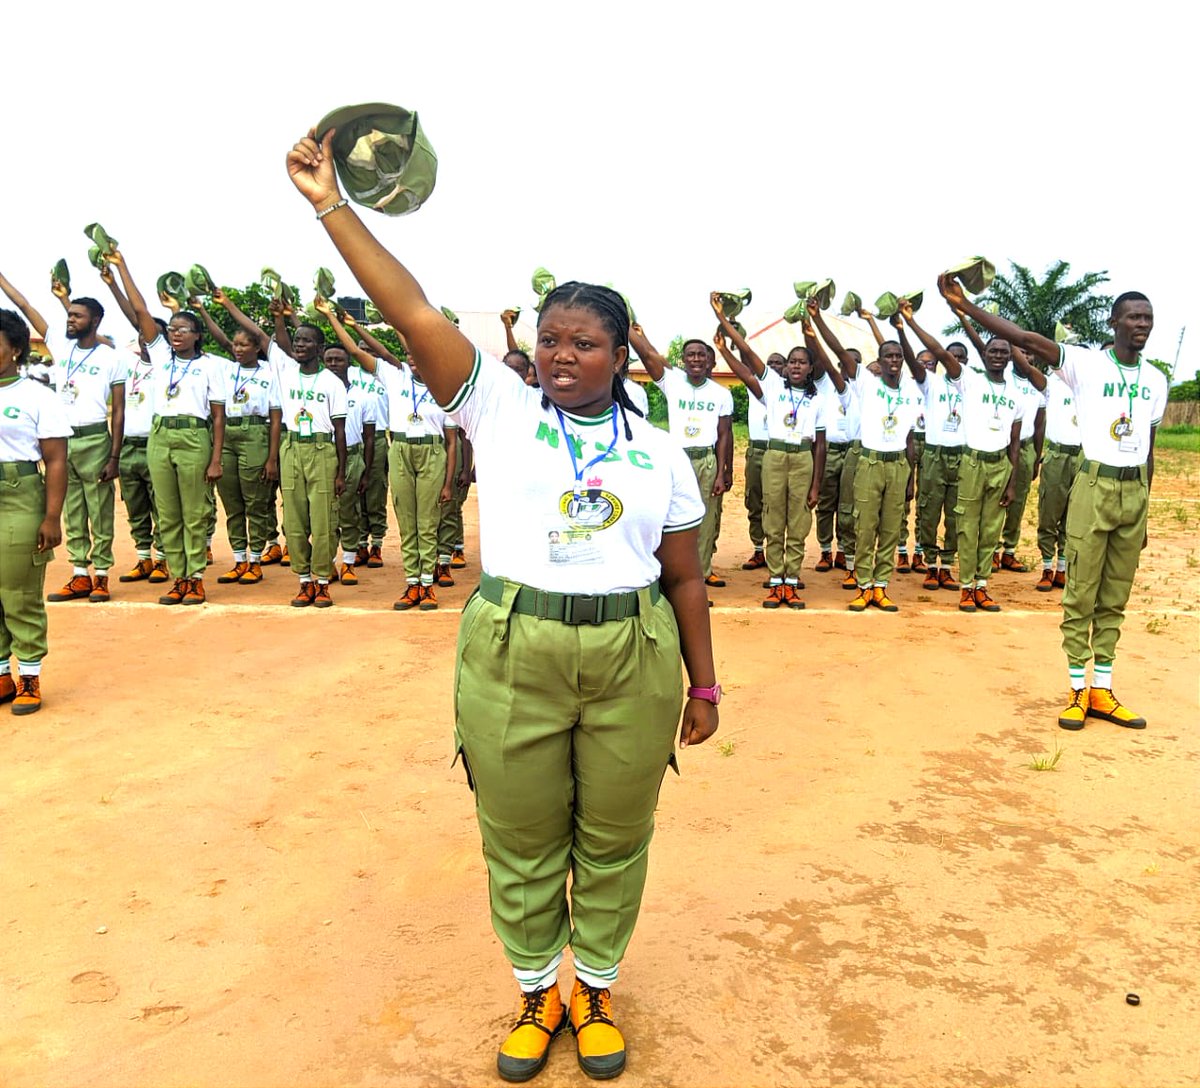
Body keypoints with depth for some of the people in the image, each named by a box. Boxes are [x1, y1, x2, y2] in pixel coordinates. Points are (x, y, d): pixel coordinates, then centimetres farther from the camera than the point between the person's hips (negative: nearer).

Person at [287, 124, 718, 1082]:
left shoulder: (659, 452, 6)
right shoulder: (500, 410, 2)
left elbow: (685, 577, 8)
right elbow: (414, 312, -6)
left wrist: (704, 685, 8)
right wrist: (333, 206, -10)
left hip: (634, 661, 1)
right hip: (512, 654, -1)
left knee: (614, 839, 14)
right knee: (521, 841, 12)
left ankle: (595, 990, 38)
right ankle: (536, 993, 36)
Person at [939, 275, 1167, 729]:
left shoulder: (1156, 380, 11)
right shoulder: (1087, 364, -4)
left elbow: (1148, 448, 15)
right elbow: (1027, 339, -15)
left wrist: (1143, 510, 15)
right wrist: (964, 306, -26)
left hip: (1136, 490, 5)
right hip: (1095, 486, -5)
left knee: (1115, 598, 9)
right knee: (1081, 594, -1)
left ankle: (1102, 691, 16)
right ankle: (1077, 690, 9)